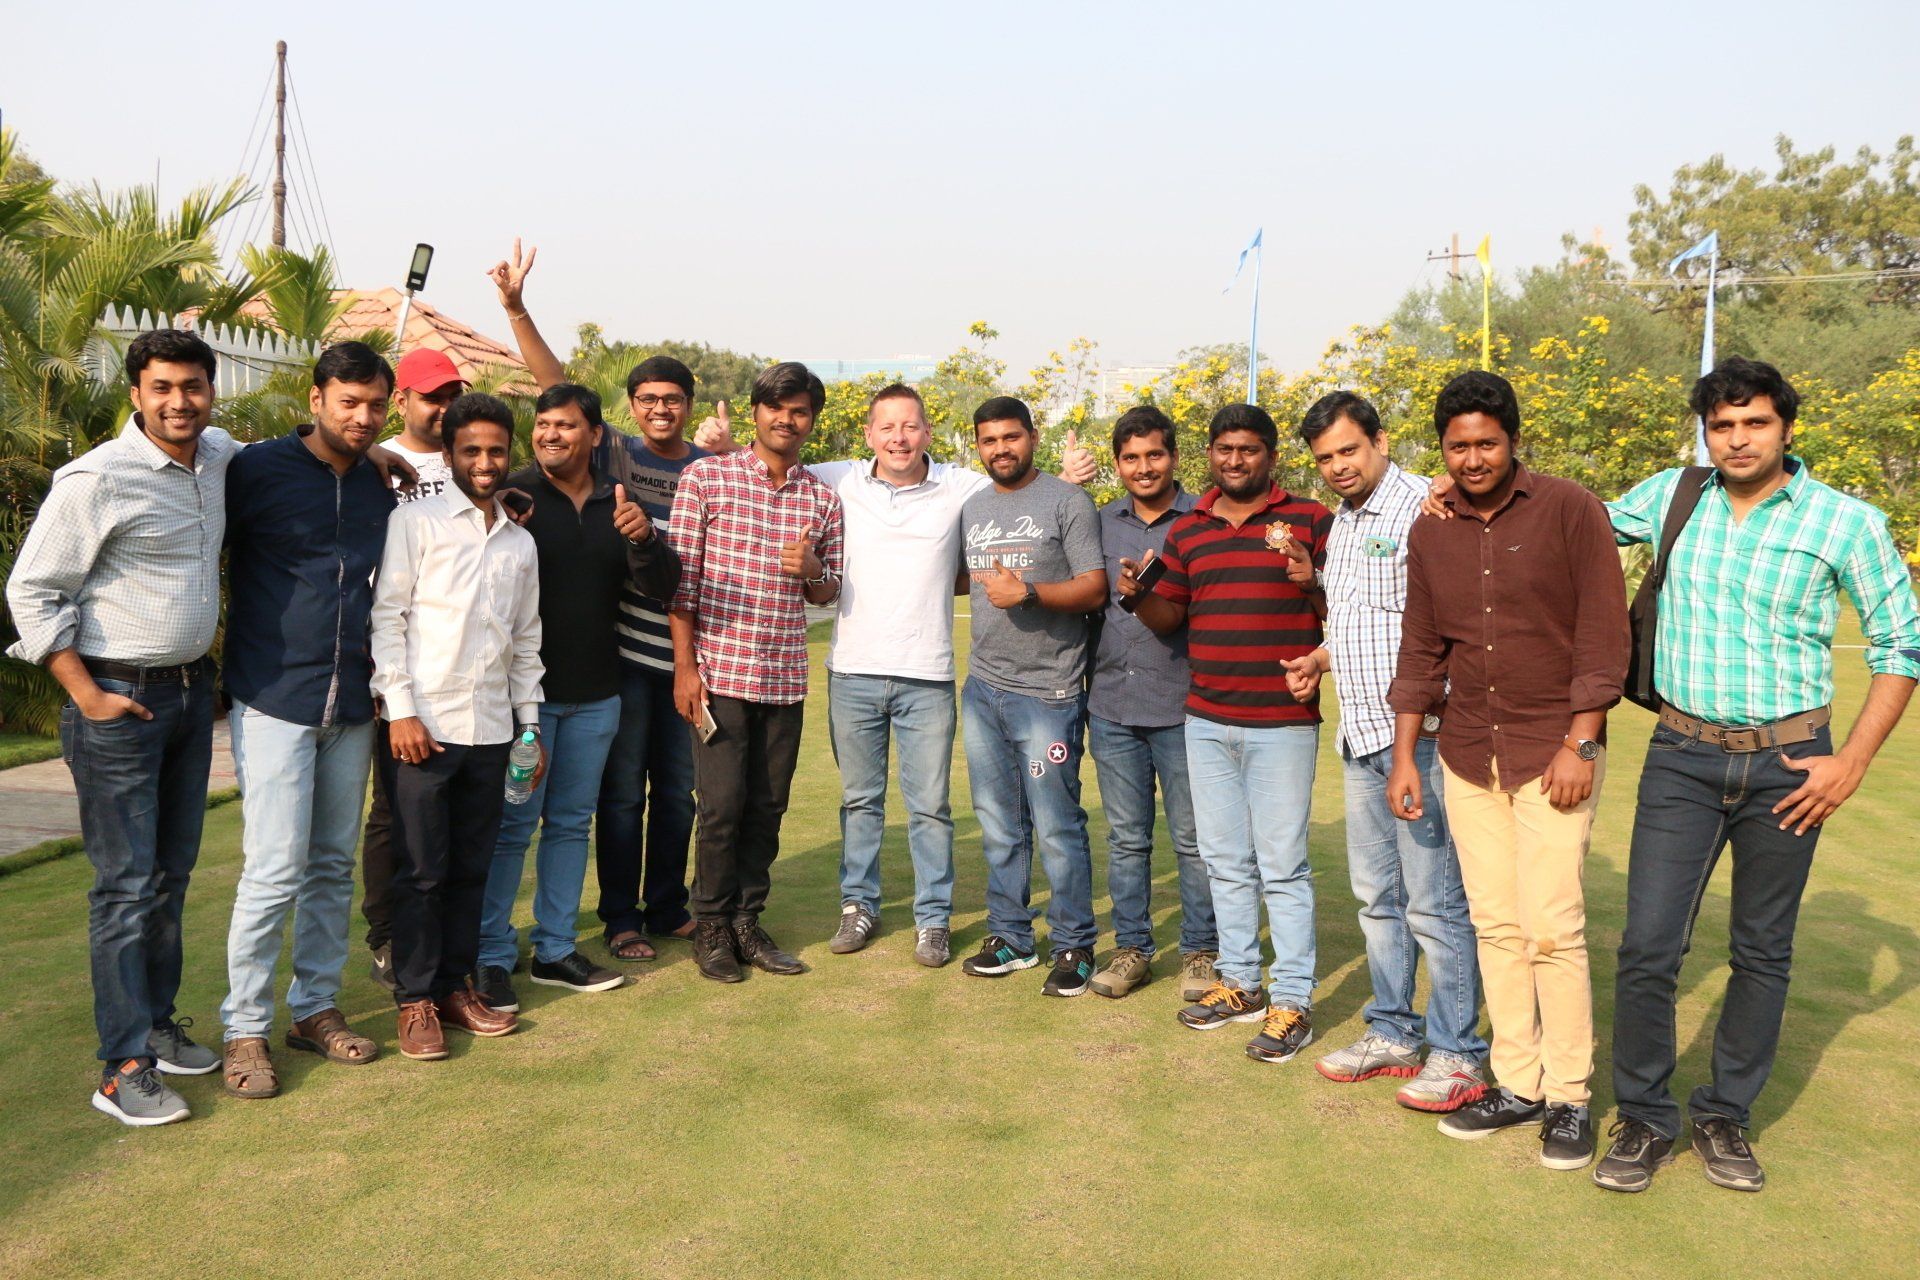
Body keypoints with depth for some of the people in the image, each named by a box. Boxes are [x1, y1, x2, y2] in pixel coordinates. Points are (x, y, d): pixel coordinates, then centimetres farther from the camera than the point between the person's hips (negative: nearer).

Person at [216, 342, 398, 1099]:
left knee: (334, 866, 11)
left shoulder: (382, 487, 10)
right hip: (274, 699, -5)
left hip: (352, 705, 5)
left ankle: (316, 1007, 25)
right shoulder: (258, 469, -6)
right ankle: (245, 1028, 8)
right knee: (275, 868, -7)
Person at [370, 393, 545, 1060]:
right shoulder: (416, 522, -2)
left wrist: (530, 723, 15)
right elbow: (386, 617, -6)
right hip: (423, 725, -5)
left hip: (491, 728, 5)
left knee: (472, 867, 10)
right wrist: (401, 710, -12)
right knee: (422, 870, 1)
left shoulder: (520, 543, 14)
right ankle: (416, 1000, 12)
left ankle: (456, 985, 22)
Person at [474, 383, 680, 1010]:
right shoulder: (513, 495, -7)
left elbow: (664, 584, 0)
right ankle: (491, 957, 10)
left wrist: (642, 538, -18)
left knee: (571, 822, 13)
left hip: (596, 695, 5)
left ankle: (555, 948, 25)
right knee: (511, 824, -1)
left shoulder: (618, 504, 7)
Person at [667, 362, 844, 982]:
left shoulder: (823, 499, 9)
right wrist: (684, 666, -8)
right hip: (719, 670, -4)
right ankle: (711, 926, 16)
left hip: (785, 677, 4)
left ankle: (747, 920, 24)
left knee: (767, 808, 9)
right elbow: (681, 577, -3)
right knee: (722, 805, -2)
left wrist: (813, 571, -7)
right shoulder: (706, 477, -2)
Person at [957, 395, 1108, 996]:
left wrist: (1030, 591, -21)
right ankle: (1010, 936, 23)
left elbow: (1094, 588, -10)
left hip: (1047, 692, -6)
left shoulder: (1067, 501, -3)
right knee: (999, 826, 12)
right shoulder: (971, 509, 14)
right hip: (983, 688, 6)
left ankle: (1074, 947, 9)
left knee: (1057, 829, -3)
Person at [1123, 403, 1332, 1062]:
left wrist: (1310, 583, -21)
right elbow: (1170, 616, 16)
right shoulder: (1187, 530, 12)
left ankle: (1292, 1001, 9)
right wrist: (1137, 594, -4)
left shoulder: (1310, 519, -2)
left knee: (1282, 866, -1)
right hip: (1206, 722, 5)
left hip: (1282, 723, -5)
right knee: (1225, 862, 13)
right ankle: (1240, 983, 26)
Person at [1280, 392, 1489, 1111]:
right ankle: (1394, 1033, 28)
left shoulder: (1423, 507, -13)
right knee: (1377, 894, 15)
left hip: (1418, 734, -9)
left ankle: (1457, 1054, 10)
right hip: (1361, 735, 9)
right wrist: (1318, 661, 12)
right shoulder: (1340, 523, 16)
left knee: (1433, 901, -2)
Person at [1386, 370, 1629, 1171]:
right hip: (1467, 757, 5)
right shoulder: (1430, 533, 7)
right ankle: (1517, 1084, 19)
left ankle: (1569, 1098, 7)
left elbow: (1603, 635, -8)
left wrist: (1579, 745, -14)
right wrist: (1404, 757, 9)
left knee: (1550, 926, -7)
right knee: (1495, 925, 8)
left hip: (1552, 752, -4)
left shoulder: (1569, 511, -7)